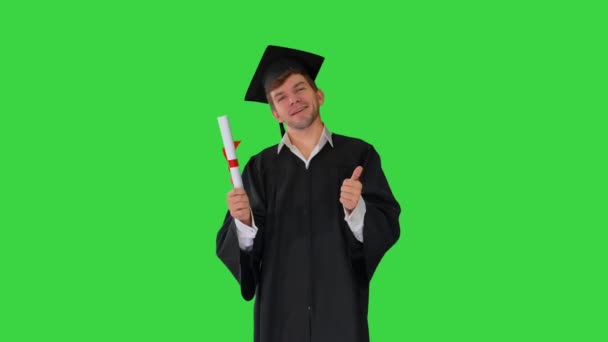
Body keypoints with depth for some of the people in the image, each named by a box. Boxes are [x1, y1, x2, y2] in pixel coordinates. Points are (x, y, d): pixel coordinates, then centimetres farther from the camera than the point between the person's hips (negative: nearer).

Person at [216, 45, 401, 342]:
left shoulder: (358, 155, 0)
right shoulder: (261, 167, 5)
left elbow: (388, 229, -8)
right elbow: (242, 246, -2)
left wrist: (357, 210, -26)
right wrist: (244, 223, -22)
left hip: (342, 305, -1)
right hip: (280, 310, 1)